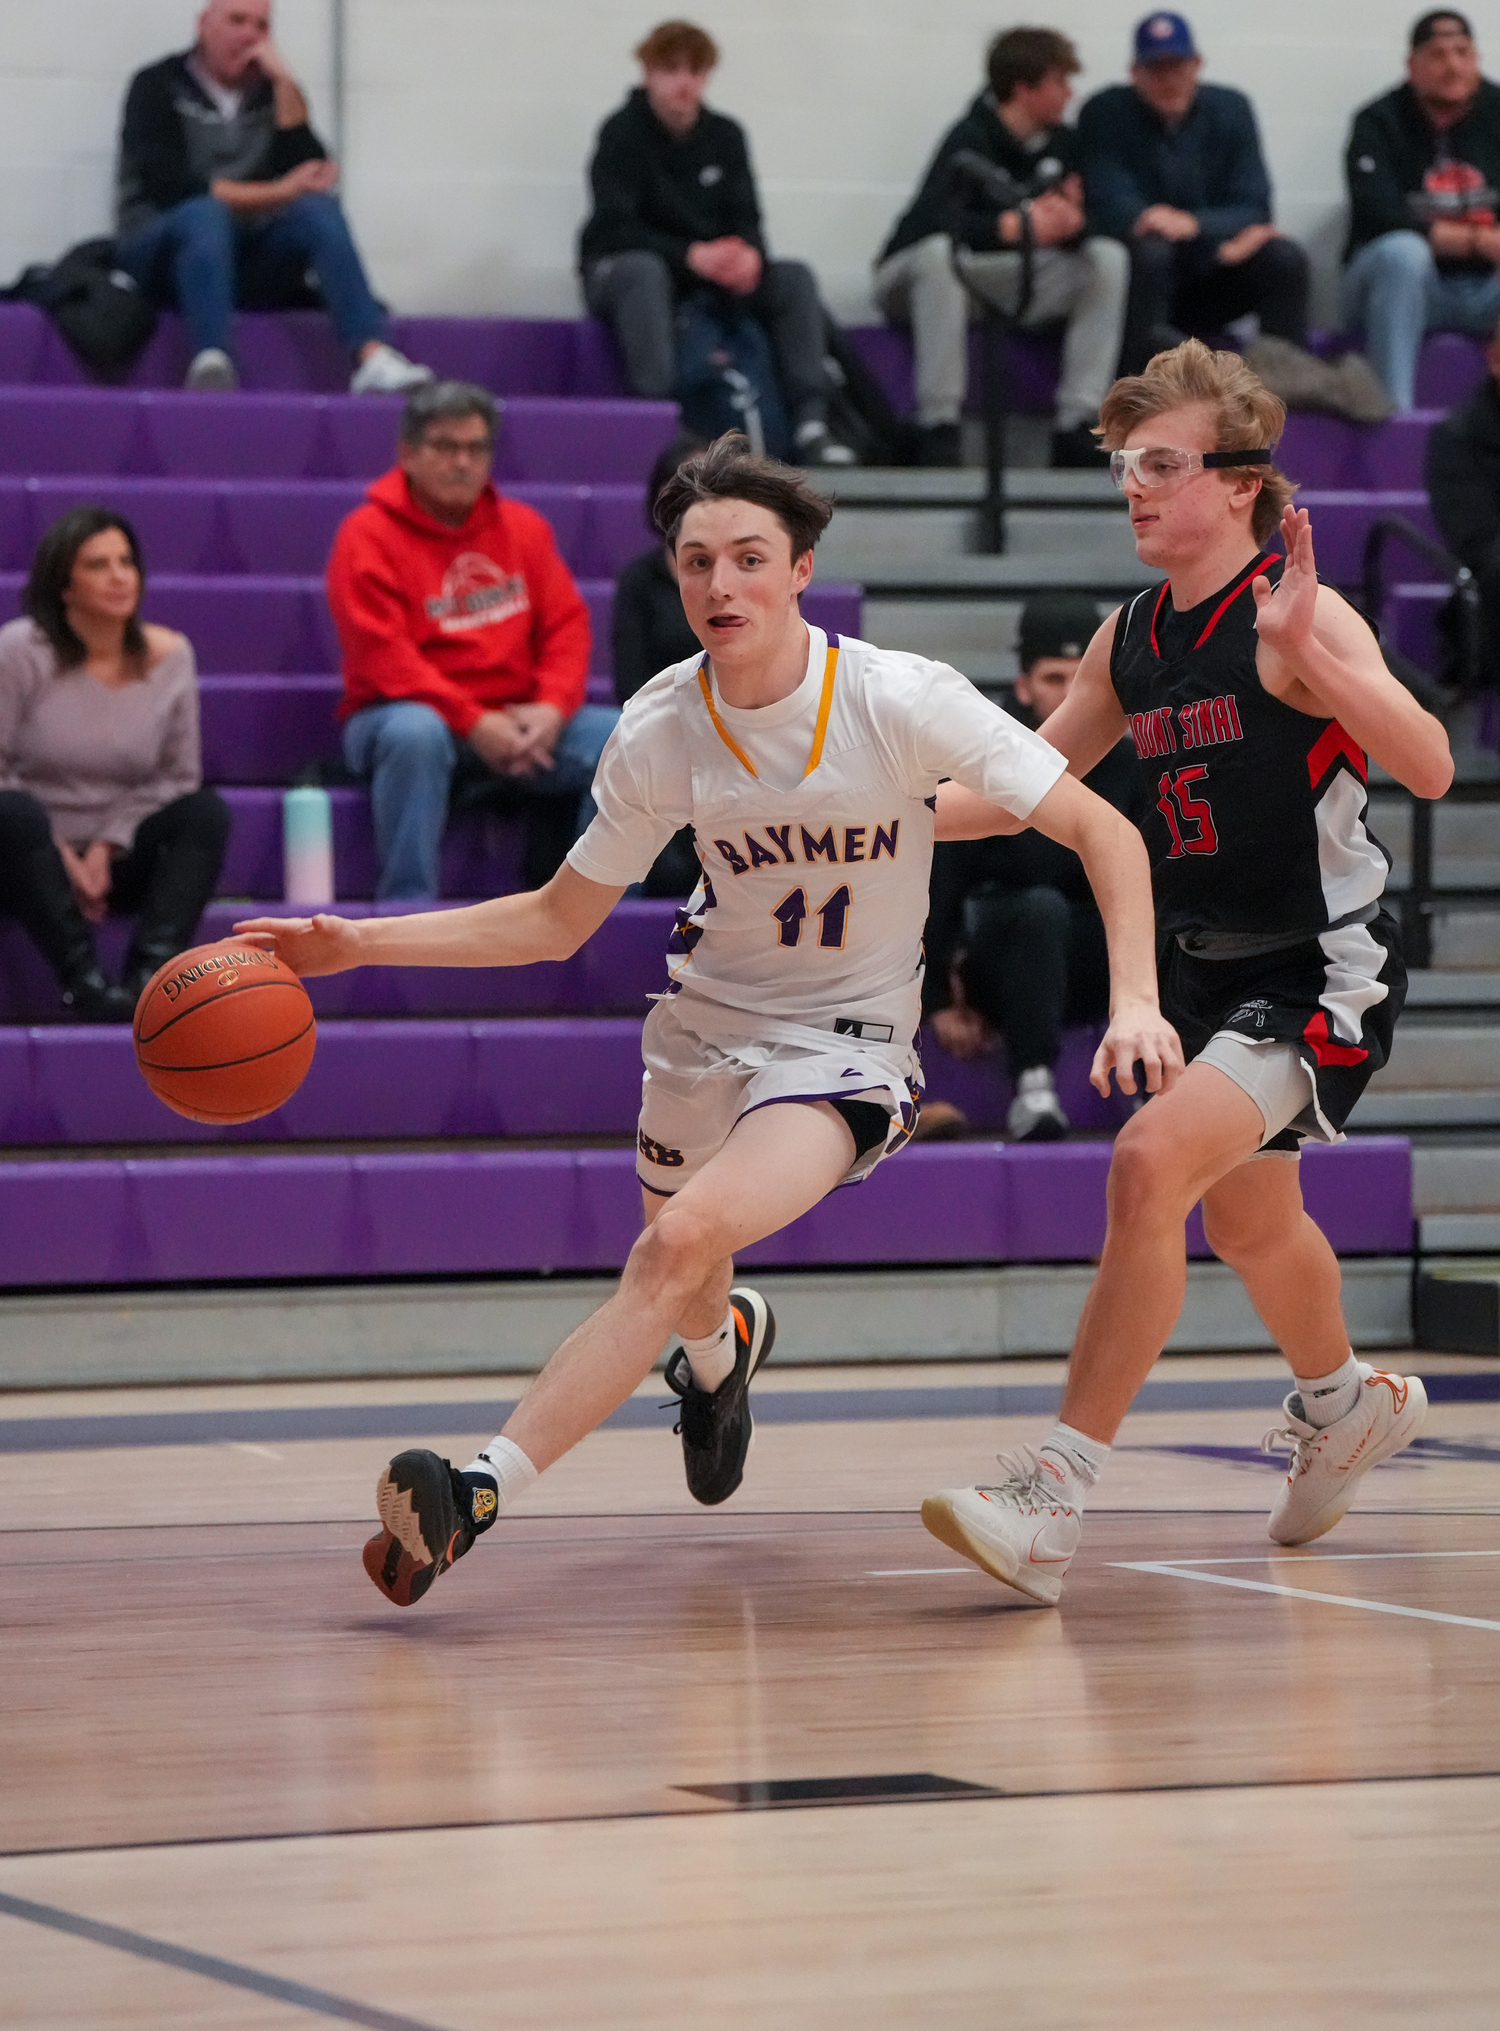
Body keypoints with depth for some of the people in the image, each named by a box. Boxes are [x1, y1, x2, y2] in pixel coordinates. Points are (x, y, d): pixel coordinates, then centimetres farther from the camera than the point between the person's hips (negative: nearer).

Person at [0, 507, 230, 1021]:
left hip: (113, 861, 3)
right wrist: (60, 855, -18)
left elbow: (178, 776, 2)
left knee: (207, 811, -21)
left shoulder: (170, 656, -2)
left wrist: (109, 845, -12)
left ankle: (150, 975, -37)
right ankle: (84, 984, -39)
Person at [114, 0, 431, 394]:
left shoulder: (271, 92, 14)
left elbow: (316, 177, 0)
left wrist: (285, 85, -5)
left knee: (320, 209, -22)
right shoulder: (158, 86, 2)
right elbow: (170, 186, -13)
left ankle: (373, 357, -40)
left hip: (248, 265, 4)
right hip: (162, 253, -4)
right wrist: (277, 193, -16)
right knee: (206, 213, -35)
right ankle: (211, 364, -53)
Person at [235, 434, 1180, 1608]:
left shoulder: (902, 701, -19)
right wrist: (358, 945, -6)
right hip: (710, 1017, 5)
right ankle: (724, 1347, 60)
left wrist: (1136, 1000, -30)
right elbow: (558, 922, 4)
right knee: (680, 1291, 19)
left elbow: (1104, 832, -15)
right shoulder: (661, 734, -8)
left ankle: (482, 1492, -30)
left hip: (846, 1048, -5)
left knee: (684, 1240, -29)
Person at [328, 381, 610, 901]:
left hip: (517, 725, 5)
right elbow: (383, 658, -14)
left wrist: (553, 709, -13)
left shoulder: (523, 527, 12)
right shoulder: (369, 536, -5)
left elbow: (567, 624, 6)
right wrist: (473, 724, -21)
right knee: (415, 733, -40)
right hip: (414, 713, -5)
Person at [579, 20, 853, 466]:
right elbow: (616, 229, -21)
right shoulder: (622, 134, -11)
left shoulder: (724, 136, 5)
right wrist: (692, 256, -34)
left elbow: (745, 219, 0)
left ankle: (810, 421, -23)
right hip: (618, 270, -6)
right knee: (646, 273, -40)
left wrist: (749, 254, -26)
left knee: (794, 277, -13)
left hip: (708, 272, 6)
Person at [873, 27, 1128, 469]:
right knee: (941, 250, -40)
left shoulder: (1061, 143, 2)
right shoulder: (970, 142, -19)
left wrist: (1071, 222, -27)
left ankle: (1076, 430, -19)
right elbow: (934, 221, -36)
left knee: (1109, 257, -12)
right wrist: (1017, 226, -47)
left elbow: (1087, 228, -2)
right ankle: (938, 429, -38)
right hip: (916, 278, -6)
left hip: (1005, 286, 6)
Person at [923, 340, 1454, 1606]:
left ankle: (1054, 1500, -24)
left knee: (1153, 1162, -26)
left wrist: (1310, 653, -43)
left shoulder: (1297, 620, -18)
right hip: (1206, 972, 9)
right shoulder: (1128, 642, 4)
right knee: (1246, 1219, 25)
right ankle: (1345, 1405, 56)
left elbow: (1428, 768, -31)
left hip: (1323, 970, -8)